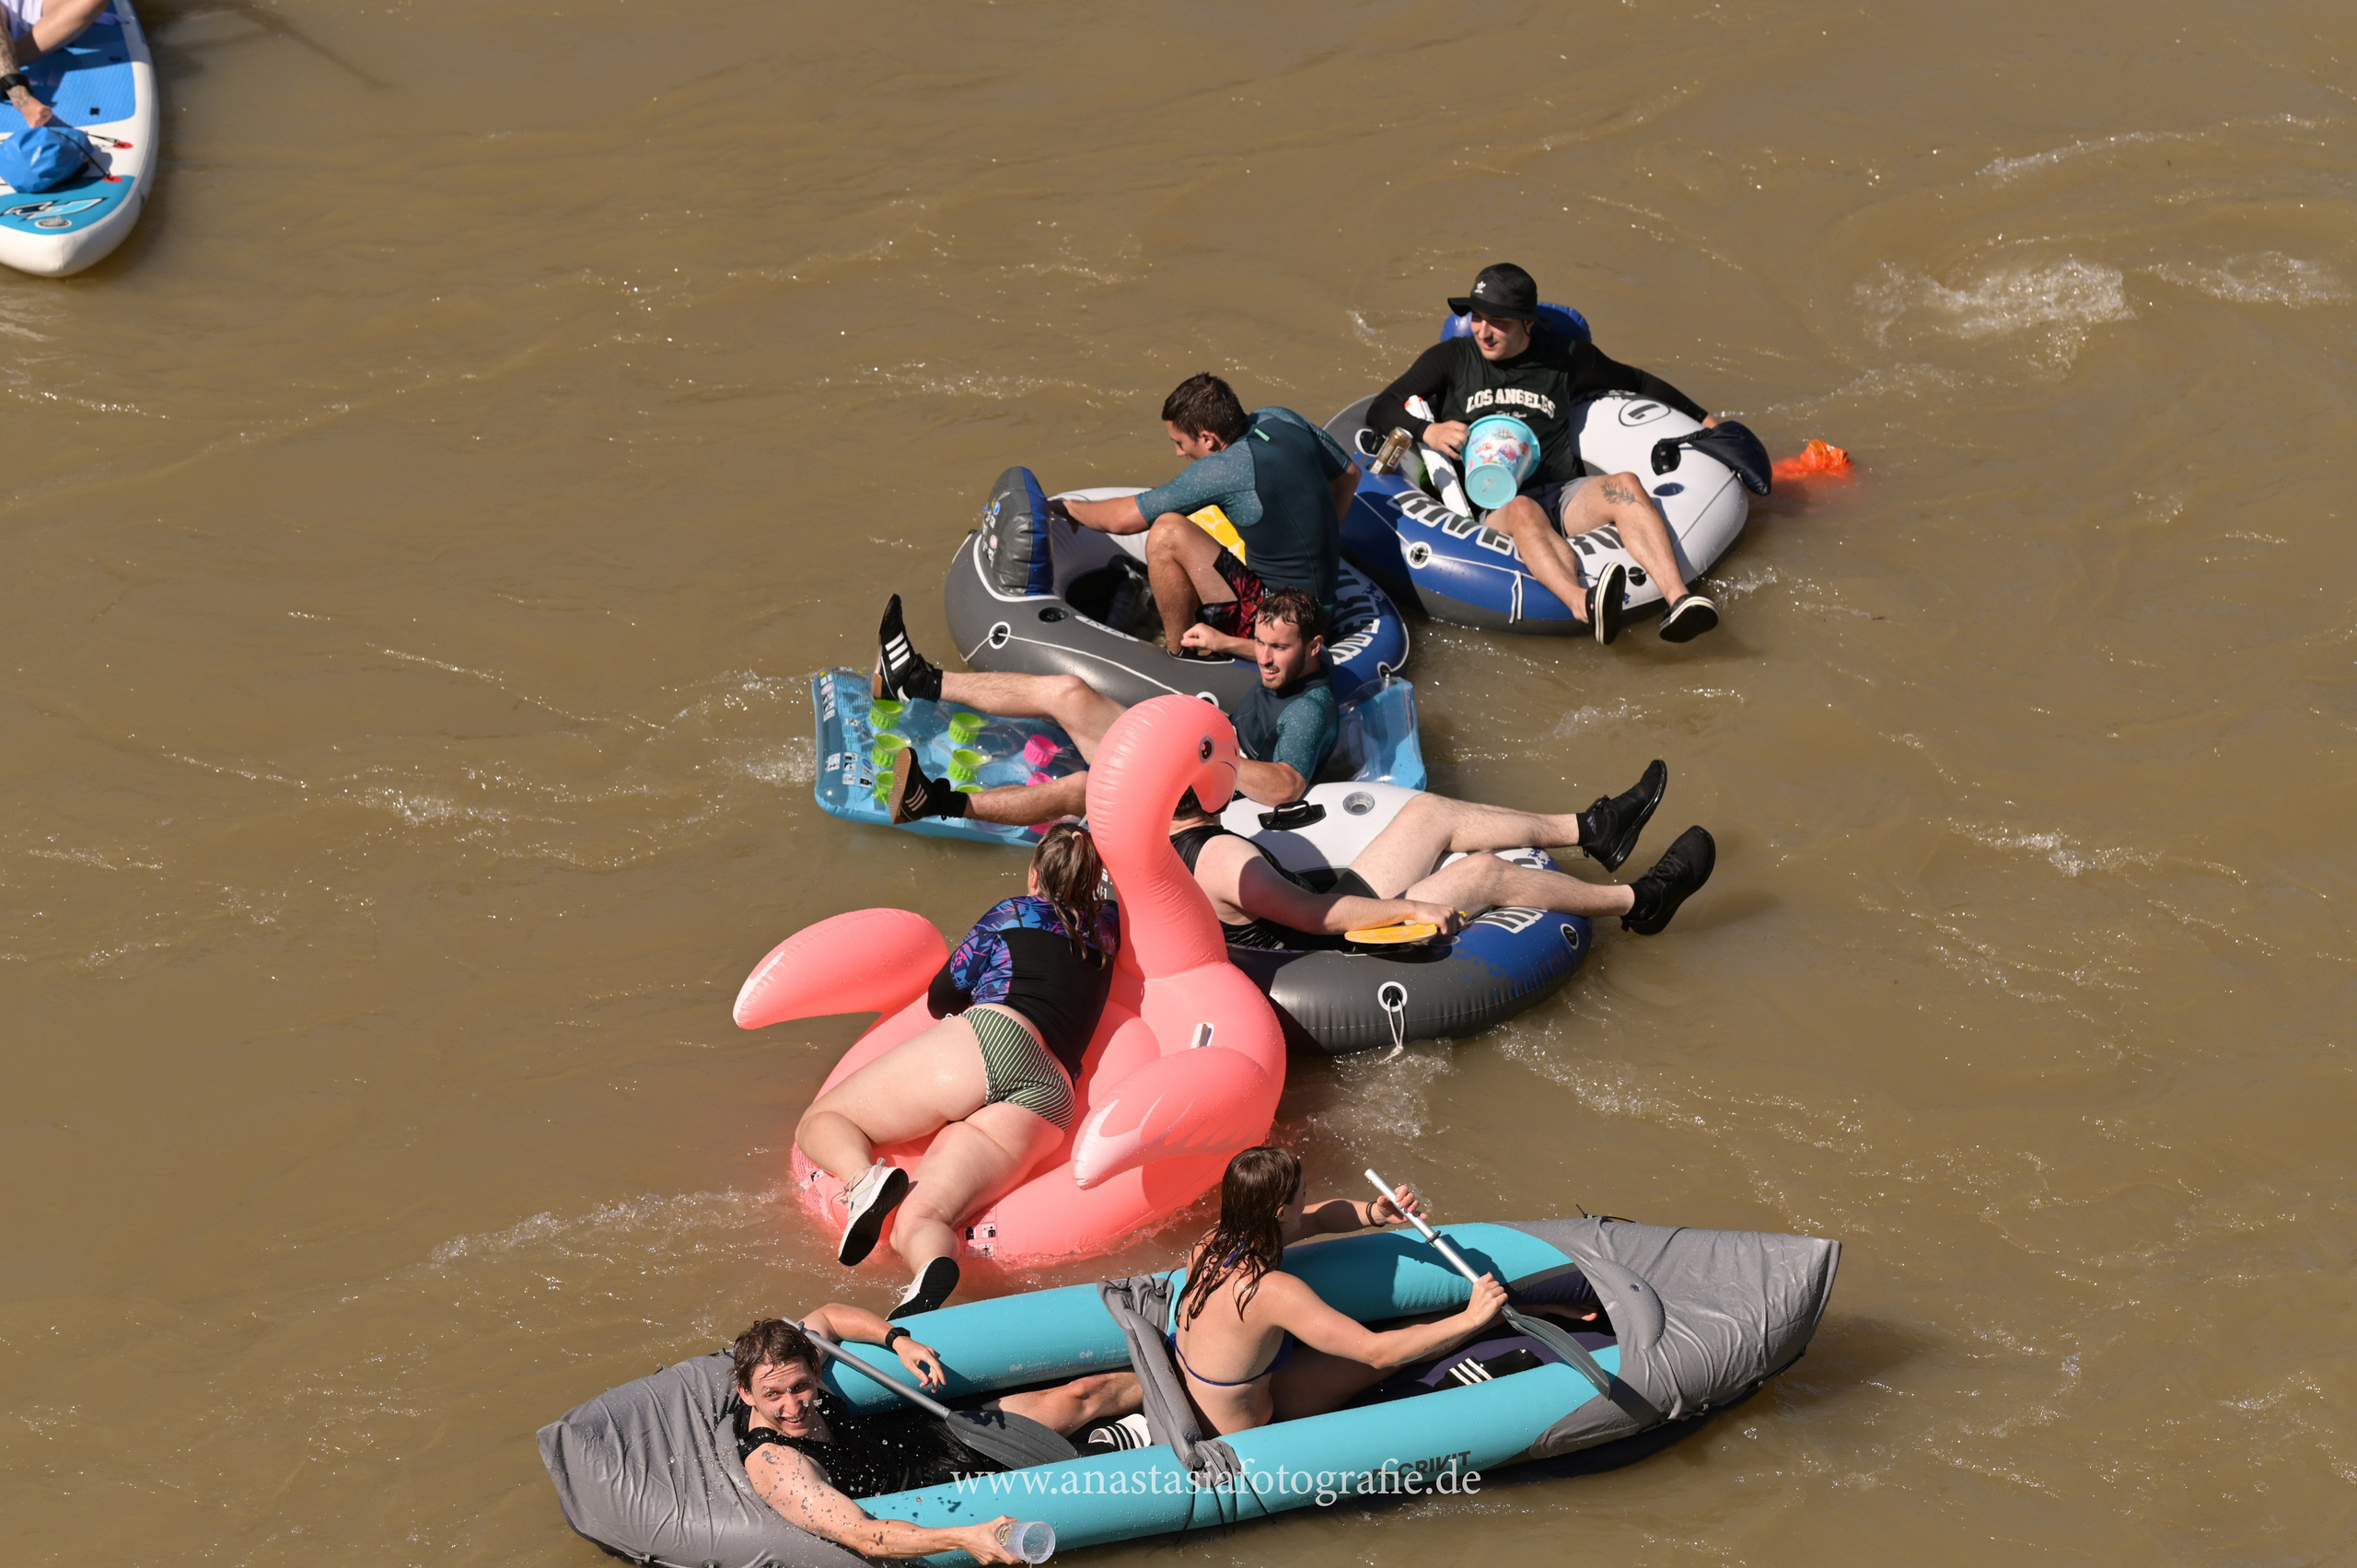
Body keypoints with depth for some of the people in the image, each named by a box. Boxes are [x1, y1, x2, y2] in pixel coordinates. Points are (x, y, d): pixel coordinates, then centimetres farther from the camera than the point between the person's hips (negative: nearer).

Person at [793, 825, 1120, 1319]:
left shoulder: (1017, 912, 16)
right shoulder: (1107, 928, 27)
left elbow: (941, 998, 22)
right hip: (1048, 1097, 4)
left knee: (820, 1124, 11)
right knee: (916, 1222, -13)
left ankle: (864, 1178, -26)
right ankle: (935, 1268, -52)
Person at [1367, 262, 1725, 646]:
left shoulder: (1565, 358, 17)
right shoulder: (1453, 358, 14)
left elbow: (1640, 383, 31)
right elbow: (1381, 409, 10)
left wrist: (1704, 419, 32)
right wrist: (1427, 431, -10)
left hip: (1562, 494, 3)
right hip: (1494, 505, -3)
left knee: (1626, 486, -29)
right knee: (1524, 511, -39)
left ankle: (1677, 599, -49)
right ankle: (1582, 604, -69)